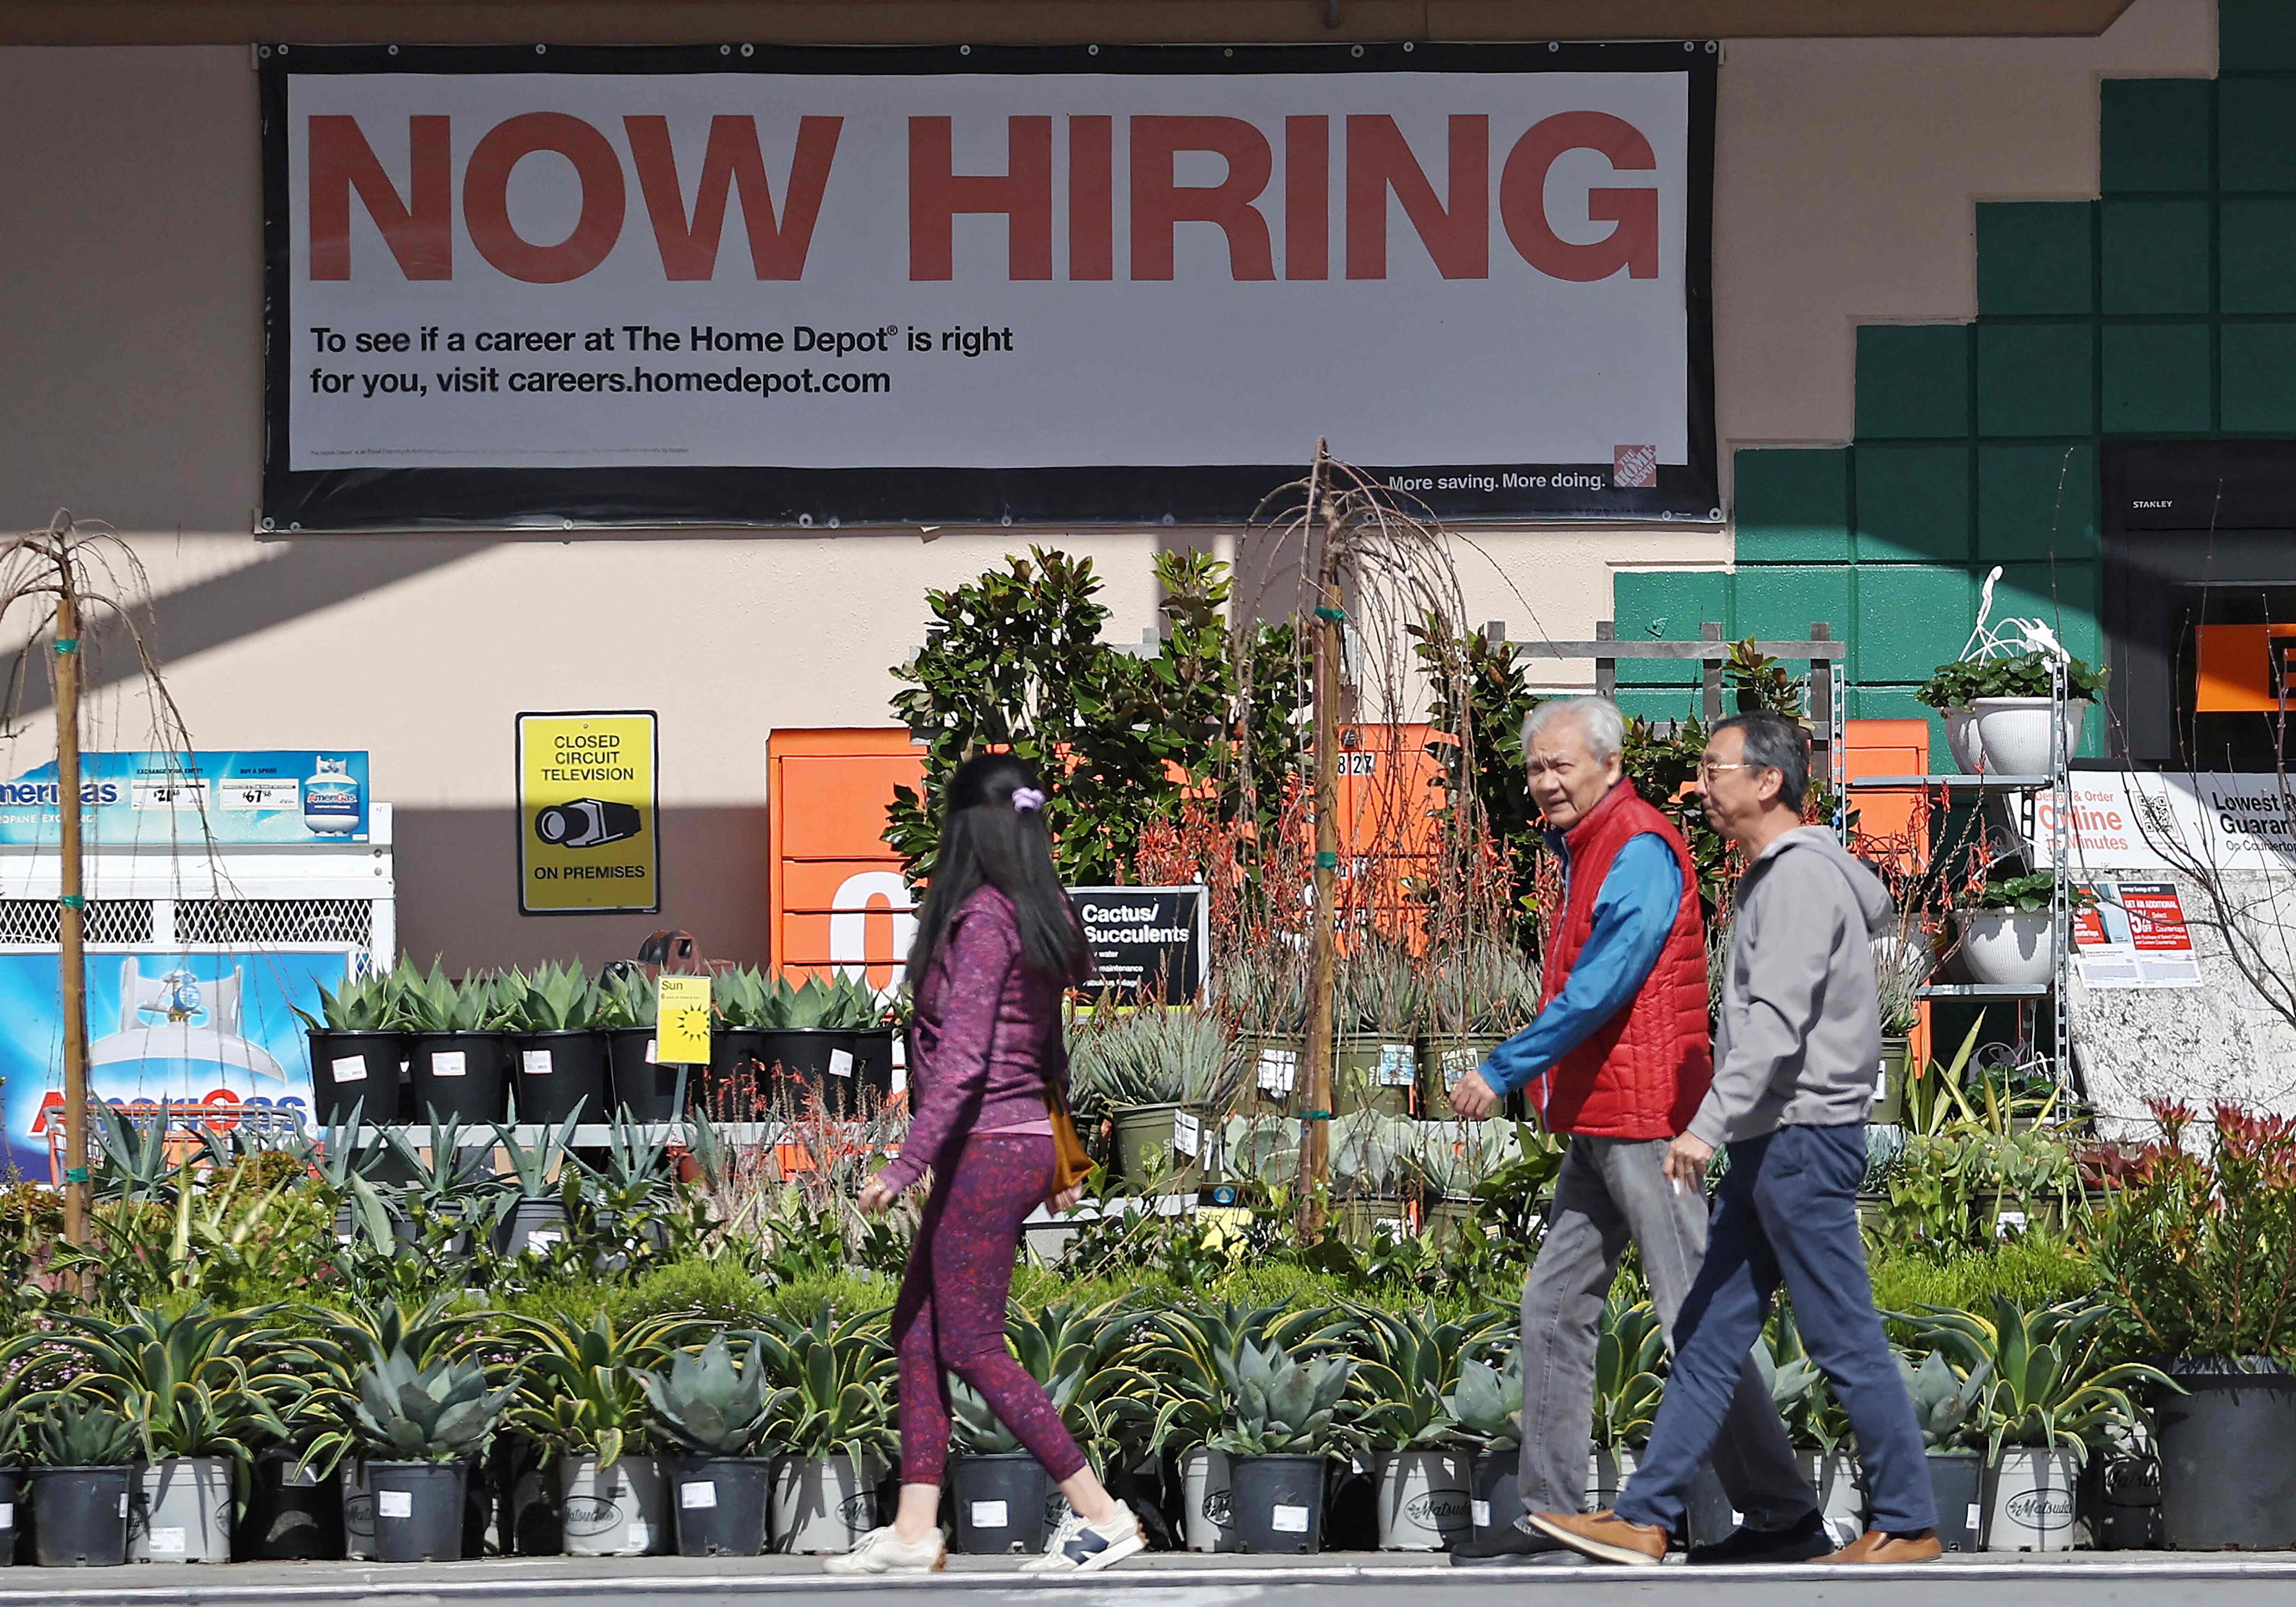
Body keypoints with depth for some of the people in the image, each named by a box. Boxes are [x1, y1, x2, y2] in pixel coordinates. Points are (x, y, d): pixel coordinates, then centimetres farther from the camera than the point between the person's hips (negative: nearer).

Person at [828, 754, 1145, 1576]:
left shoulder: (982, 920, -17)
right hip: (1024, 1140, 9)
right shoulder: (1041, 917, 9)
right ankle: (914, 1530, 13)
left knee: (972, 1345, -3)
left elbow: (962, 1061, -23)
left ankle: (1099, 1512, -1)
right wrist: (1061, 1161, 27)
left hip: (985, 1148, -9)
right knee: (918, 1332, 12)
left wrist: (905, 1167, -23)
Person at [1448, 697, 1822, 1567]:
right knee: (1555, 1305, 11)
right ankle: (1550, 1512, 14)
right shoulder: (1591, 851, 18)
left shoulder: (1639, 851, -14)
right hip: (1600, 1124, 11)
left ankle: (1784, 1518, -6)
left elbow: (1600, 988, -21)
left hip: (1644, 1122, -11)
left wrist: (1503, 1072, -17)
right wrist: (1554, 1085, 16)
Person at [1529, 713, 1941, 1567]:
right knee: (1708, 1333, 8)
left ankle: (1908, 1525, 3)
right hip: (1769, 1145, 10)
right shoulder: (1777, 875, 17)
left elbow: (1777, 1020, -24)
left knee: (1845, 1339, -4)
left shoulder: (1803, 877, -14)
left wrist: (1709, 1124, -29)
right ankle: (1644, 1519, 8)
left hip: (1804, 1141, -10)